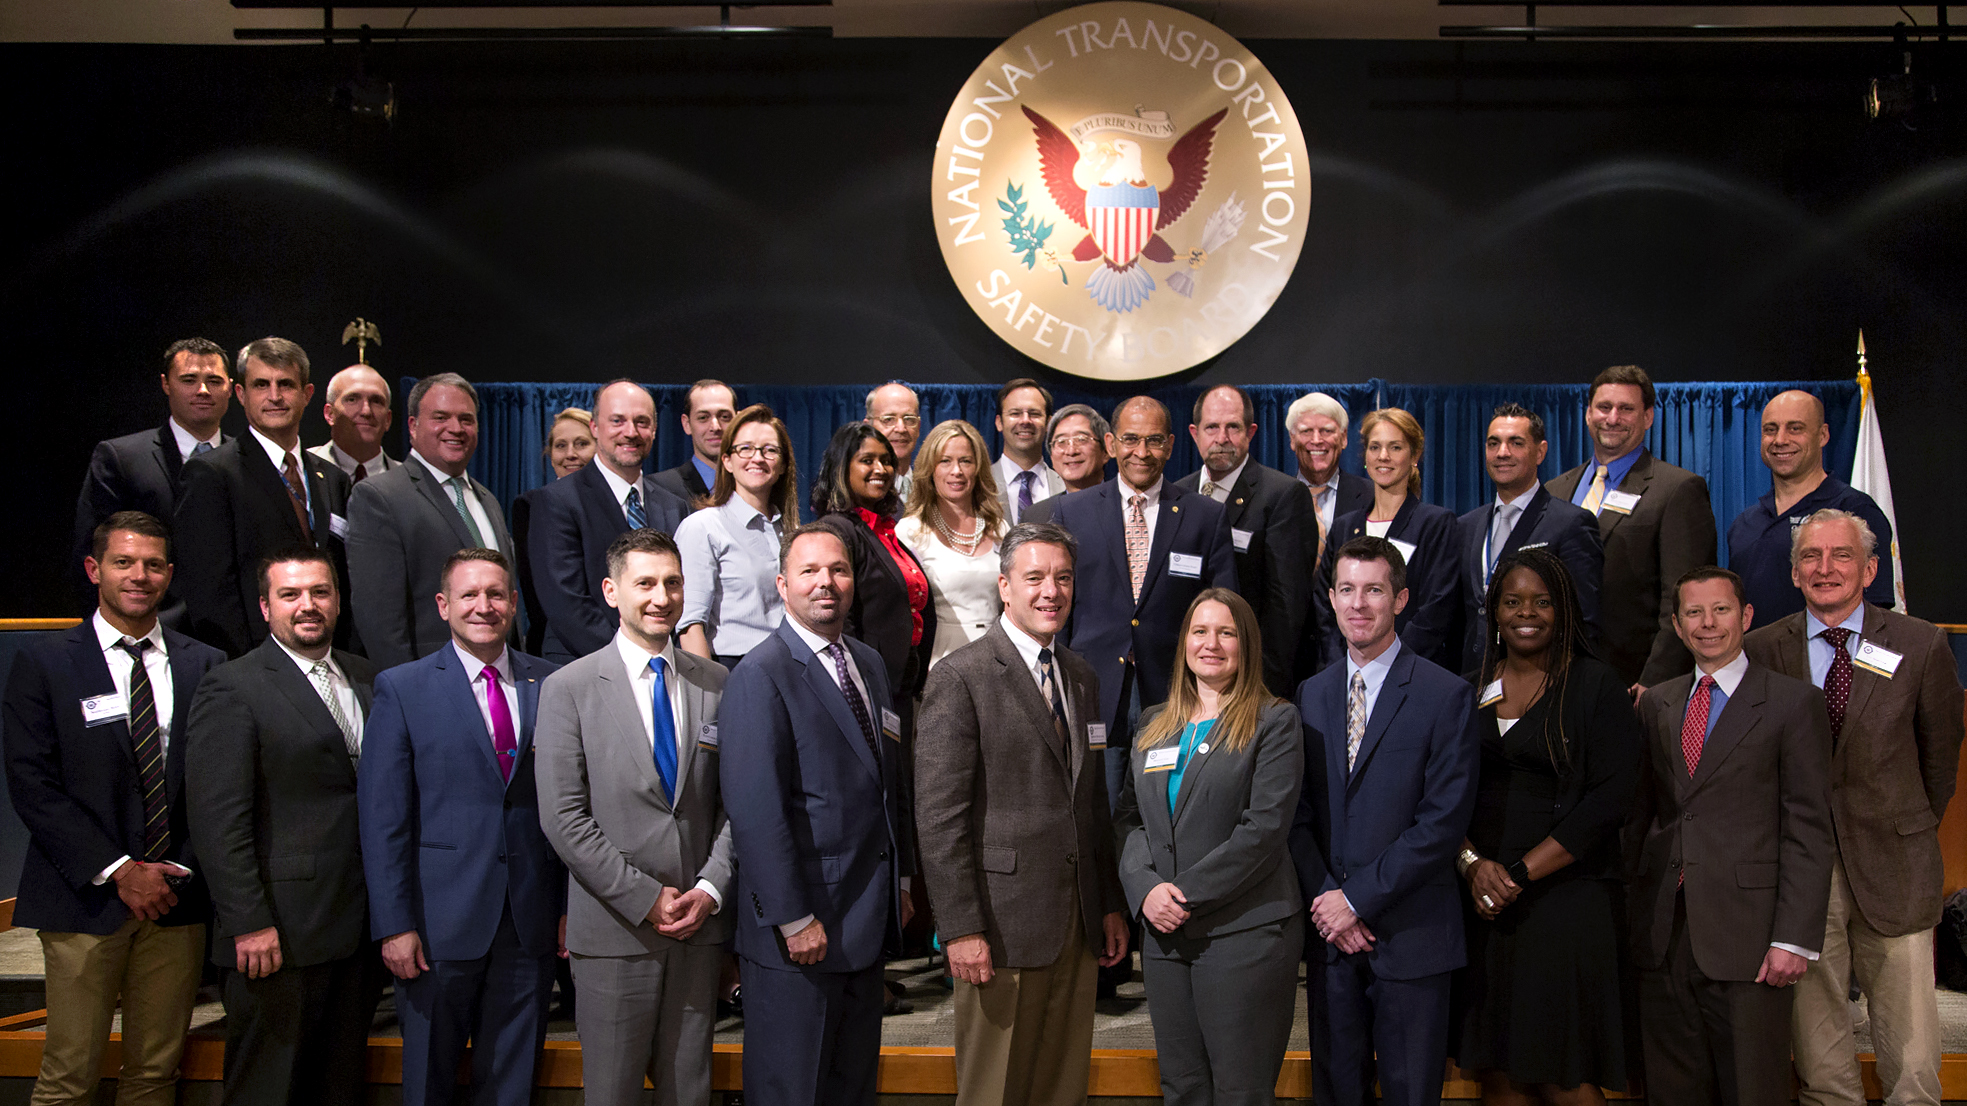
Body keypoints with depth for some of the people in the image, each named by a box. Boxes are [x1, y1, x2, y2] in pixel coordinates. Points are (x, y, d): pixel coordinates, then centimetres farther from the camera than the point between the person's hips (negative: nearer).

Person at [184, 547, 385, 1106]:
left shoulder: (366, 679, 12)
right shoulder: (231, 688, -8)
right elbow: (217, 818, -13)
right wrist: (249, 924, -17)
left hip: (360, 930, 6)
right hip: (281, 933, -6)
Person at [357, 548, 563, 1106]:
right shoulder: (401, 689, -1)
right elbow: (382, 819, -4)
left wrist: (570, 906, 3)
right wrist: (395, 924, -9)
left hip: (530, 922, 2)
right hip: (441, 922, -2)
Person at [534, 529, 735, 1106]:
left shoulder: (714, 685, 6)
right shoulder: (569, 689, -3)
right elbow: (563, 817, -8)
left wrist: (710, 888, -7)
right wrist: (645, 897, -12)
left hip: (701, 924, 3)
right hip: (614, 928, -3)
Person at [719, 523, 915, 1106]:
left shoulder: (870, 664, 12)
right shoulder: (760, 677, -14)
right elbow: (756, 811, -19)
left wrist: (899, 882, 14)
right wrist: (793, 918, -19)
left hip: (868, 922, 8)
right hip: (800, 927, -7)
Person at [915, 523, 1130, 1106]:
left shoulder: (1082, 676, 13)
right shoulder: (960, 677, -9)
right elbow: (938, 816, -13)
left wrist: (1112, 905, 15)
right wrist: (961, 928, -16)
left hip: (1079, 925, 6)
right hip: (1003, 925, -6)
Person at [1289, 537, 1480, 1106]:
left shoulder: (1447, 695, -7)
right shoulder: (1311, 695, 8)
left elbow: (1445, 820, -13)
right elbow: (1298, 813, 7)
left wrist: (1358, 899, -14)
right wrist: (1325, 898, -7)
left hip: (1410, 934, -4)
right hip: (1330, 933, 4)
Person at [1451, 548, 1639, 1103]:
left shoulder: (1597, 685, 0)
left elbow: (1610, 798, -8)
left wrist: (1522, 872, -12)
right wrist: (1472, 863, -9)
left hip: (1566, 897, -3)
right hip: (1481, 903, 3)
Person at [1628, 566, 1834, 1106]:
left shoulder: (1793, 701, 0)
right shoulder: (1657, 703, 14)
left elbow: (1809, 830, -5)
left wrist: (1795, 938, -11)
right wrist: (1629, 909, 9)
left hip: (1747, 936, -4)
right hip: (1663, 935, 4)